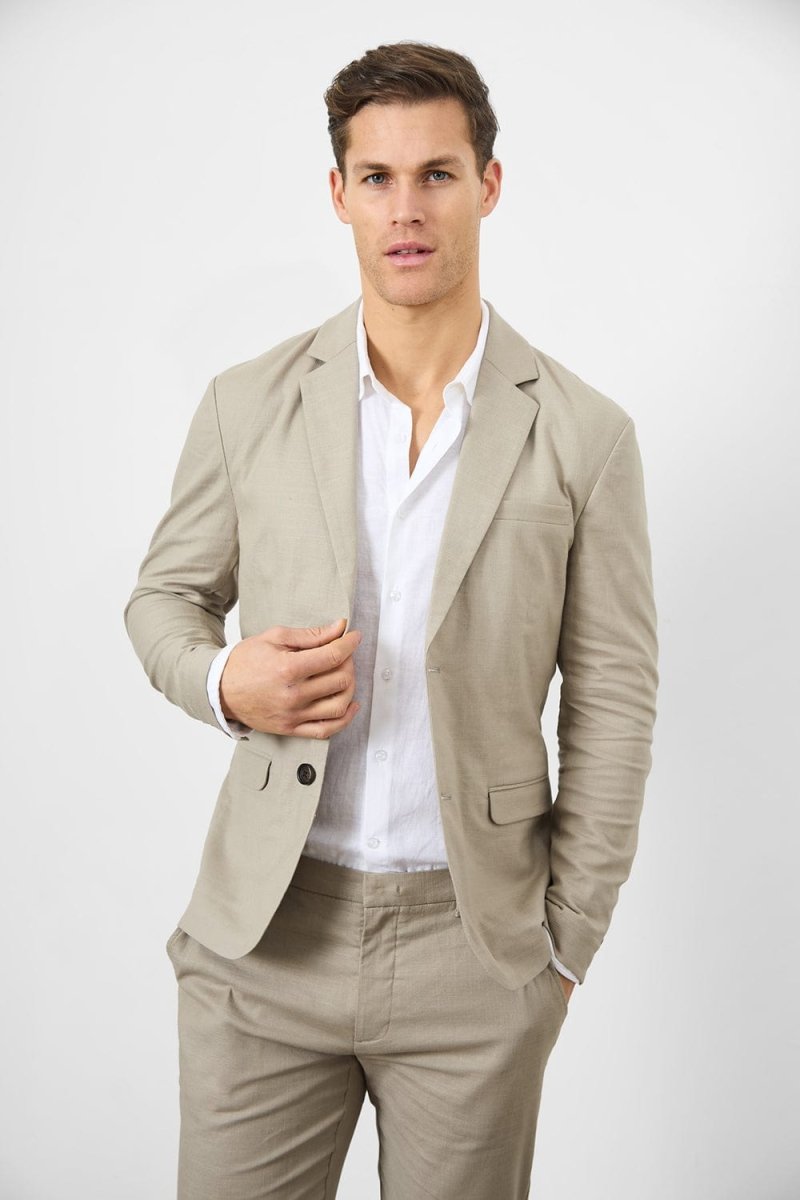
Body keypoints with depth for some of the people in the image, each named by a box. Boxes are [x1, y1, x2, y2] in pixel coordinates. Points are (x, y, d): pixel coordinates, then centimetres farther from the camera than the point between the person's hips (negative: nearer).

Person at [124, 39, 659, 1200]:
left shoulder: (583, 432, -6)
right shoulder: (249, 404, -2)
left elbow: (613, 701, -1)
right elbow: (162, 598, 10)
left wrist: (565, 945, 1)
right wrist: (225, 683, -13)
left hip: (474, 946, 0)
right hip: (267, 932, 1)